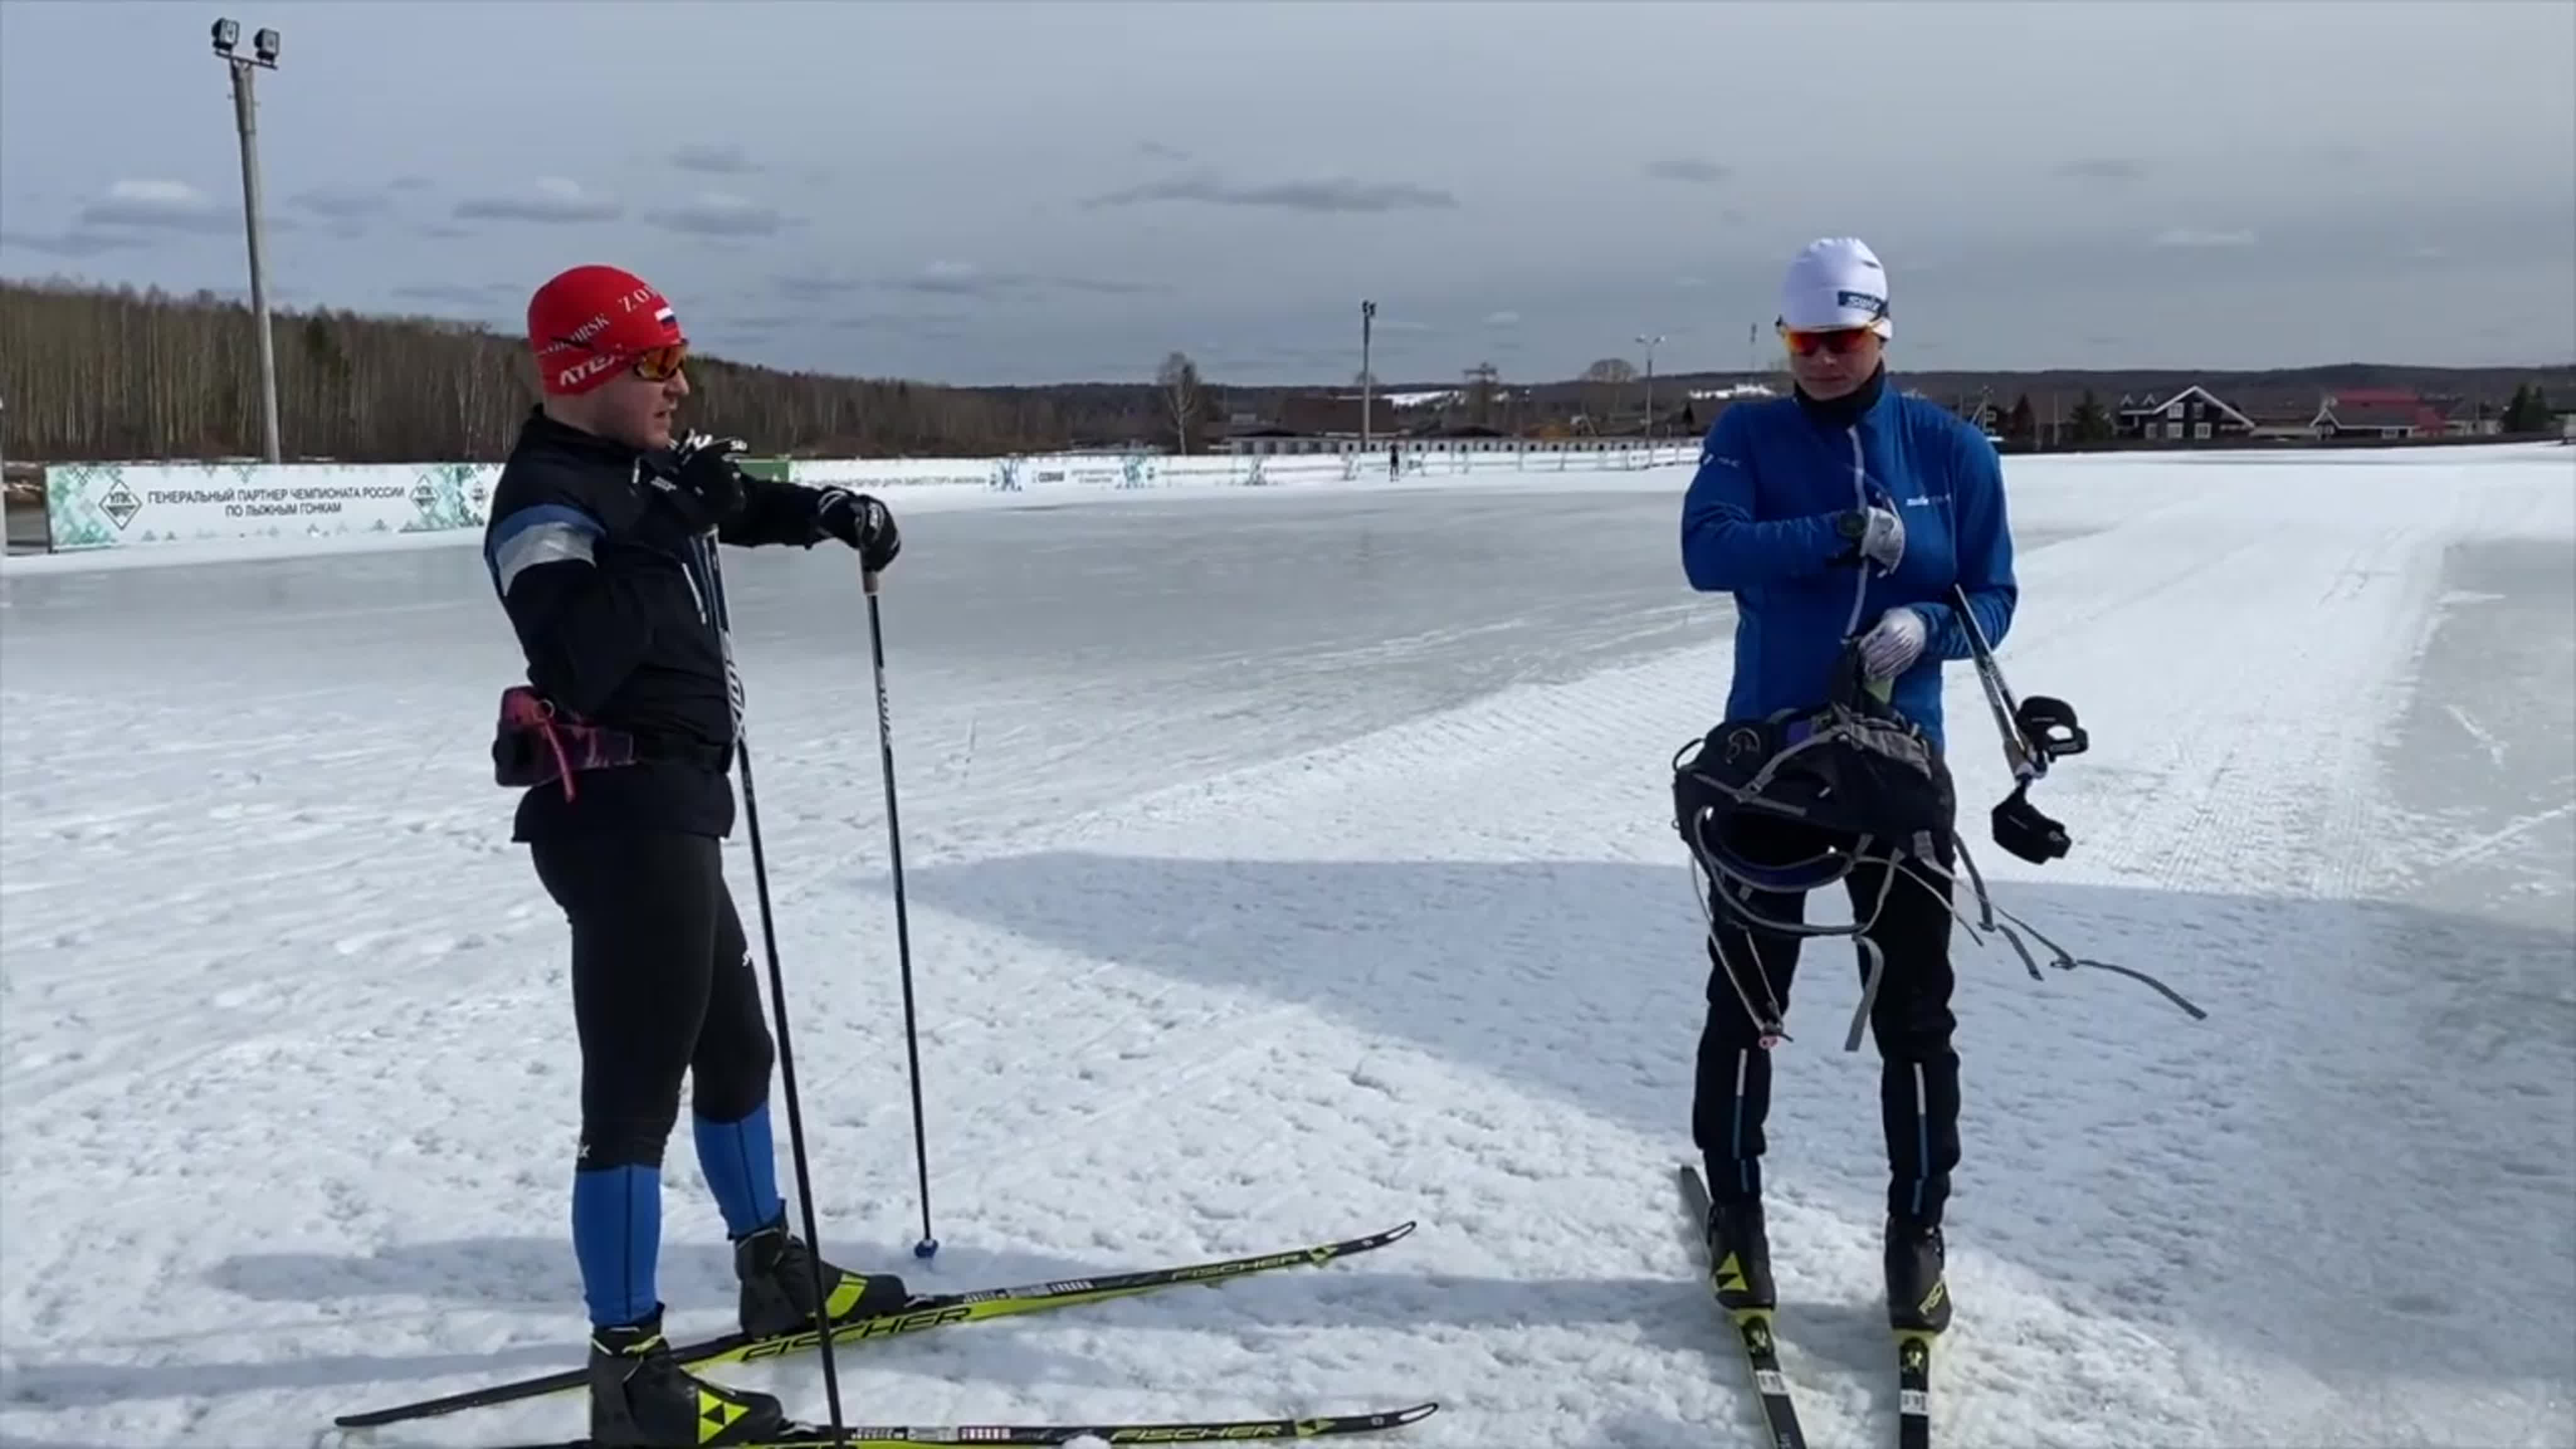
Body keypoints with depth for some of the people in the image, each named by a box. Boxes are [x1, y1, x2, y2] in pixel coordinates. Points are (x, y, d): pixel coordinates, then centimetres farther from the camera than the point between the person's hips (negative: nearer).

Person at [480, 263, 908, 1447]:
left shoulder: (640, 473, 13)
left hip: (671, 813, 11)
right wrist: (661, 535, -30)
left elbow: (743, 506, 33)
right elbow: (578, 664, -31)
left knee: (734, 1046, 22)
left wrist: (833, 512, 15)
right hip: (623, 818, -11)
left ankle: (775, 1274, 40)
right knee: (636, 1089, -8)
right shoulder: (547, 499, -16)